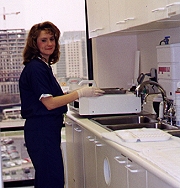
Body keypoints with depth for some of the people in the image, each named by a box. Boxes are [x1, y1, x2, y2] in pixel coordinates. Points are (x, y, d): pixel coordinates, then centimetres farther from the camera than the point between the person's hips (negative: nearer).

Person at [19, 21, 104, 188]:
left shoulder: (43, 66, 16)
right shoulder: (35, 68, -14)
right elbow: (49, 103, -18)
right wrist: (80, 93, -15)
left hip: (48, 129, 10)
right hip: (41, 131, -10)